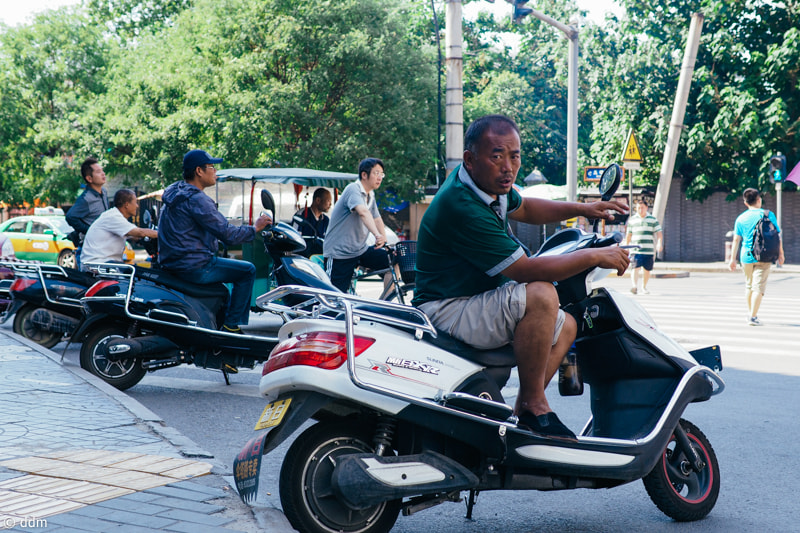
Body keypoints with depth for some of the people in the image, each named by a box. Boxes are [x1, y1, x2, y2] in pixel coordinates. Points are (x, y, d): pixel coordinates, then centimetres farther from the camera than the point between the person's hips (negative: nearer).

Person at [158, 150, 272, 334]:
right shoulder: (197, 199, -19)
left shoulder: (174, 191, 13)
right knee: (247, 271, -2)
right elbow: (227, 234, -20)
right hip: (193, 267, -10)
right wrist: (255, 228, -6)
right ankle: (232, 325, 1)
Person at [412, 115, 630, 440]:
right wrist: (594, 257, -18)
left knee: (566, 326, 16)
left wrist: (581, 209, 15)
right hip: (447, 312, -11)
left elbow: (523, 208, 27)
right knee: (541, 295, -30)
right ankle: (533, 405, -17)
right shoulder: (462, 206, -27)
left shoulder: (487, 182, 3)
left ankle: (520, 415, 11)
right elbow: (527, 270, -26)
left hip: (476, 301, 11)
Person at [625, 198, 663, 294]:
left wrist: (659, 243, -15)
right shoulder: (632, 220, 11)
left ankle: (644, 287, 24)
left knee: (647, 270, 6)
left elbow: (659, 233, 2)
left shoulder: (653, 220, 7)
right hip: (635, 250, 0)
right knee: (635, 268, -17)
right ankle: (635, 286, -28)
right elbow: (628, 235, 19)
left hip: (649, 250, 0)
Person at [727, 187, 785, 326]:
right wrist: (780, 253, 10)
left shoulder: (740, 218, 3)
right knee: (758, 287, -4)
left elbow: (736, 239, 3)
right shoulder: (768, 215, -2)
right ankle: (753, 317, -11)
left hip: (746, 257, 3)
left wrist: (733, 259, 7)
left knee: (749, 286, 18)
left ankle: (750, 313, 30)